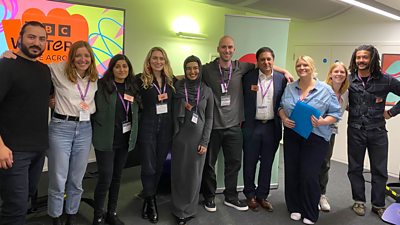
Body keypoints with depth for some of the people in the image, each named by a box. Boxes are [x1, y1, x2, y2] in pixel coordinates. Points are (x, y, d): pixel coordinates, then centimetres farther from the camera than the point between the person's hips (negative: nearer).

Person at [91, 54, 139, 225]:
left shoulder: (132, 88, 9)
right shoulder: (101, 85, -8)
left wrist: (133, 134, 7)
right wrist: (101, 128, -8)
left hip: (125, 139, 5)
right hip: (106, 139, -5)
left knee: (117, 177, 15)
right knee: (105, 178, -4)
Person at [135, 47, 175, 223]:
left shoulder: (171, 80, 7)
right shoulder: (141, 80, -3)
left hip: (166, 128, 3)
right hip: (147, 128, -3)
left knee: (159, 166, 12)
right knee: (148, 167, 0)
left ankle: (148, 198, 32)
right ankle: (151, 202, 19)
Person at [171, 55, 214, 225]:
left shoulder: (207, 91, 1)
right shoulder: (177, 87, -1)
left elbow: (209, 118, 2)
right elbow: (172, 112, 4)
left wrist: (205, 142, -3)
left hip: (198, 138, 0)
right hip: (180, 137, 0)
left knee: (194, 175, 8)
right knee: (179, 174, 7)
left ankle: (189, 210, 26)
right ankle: (179, 210, 25)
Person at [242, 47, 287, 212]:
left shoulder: (281, 79, 2)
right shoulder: (248, 76, -2)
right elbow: (243, 100, 3)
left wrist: (282, 124, -2)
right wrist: (242, 122, -1)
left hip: (271, 127, 1)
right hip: (252, 126, -1)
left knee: (267, 163, 11)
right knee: (249, 162, 9)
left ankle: (262, 195, 27)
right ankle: (250, 195, 27)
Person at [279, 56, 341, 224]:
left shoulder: (325, 90, -3)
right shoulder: (289, 88, 8)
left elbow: (336, 113, -3)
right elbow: (281, 106, 12)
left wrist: (322, 122, -20)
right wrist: (284, 119, -7)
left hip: (315, 138, -3)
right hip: (292, 136, 4)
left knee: (309, 176, -3)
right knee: (291, 173, 7)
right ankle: (295, 208, 26)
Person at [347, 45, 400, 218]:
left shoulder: (385, 80, -4)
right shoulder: (348, 79, -1)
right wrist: (346, 108, -3)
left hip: (377, 131, 0)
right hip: (355, 130, 1)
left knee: (379, 170, 8)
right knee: (355, 168, 10)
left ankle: (378, 205, 24)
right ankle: (359, 201, 27)